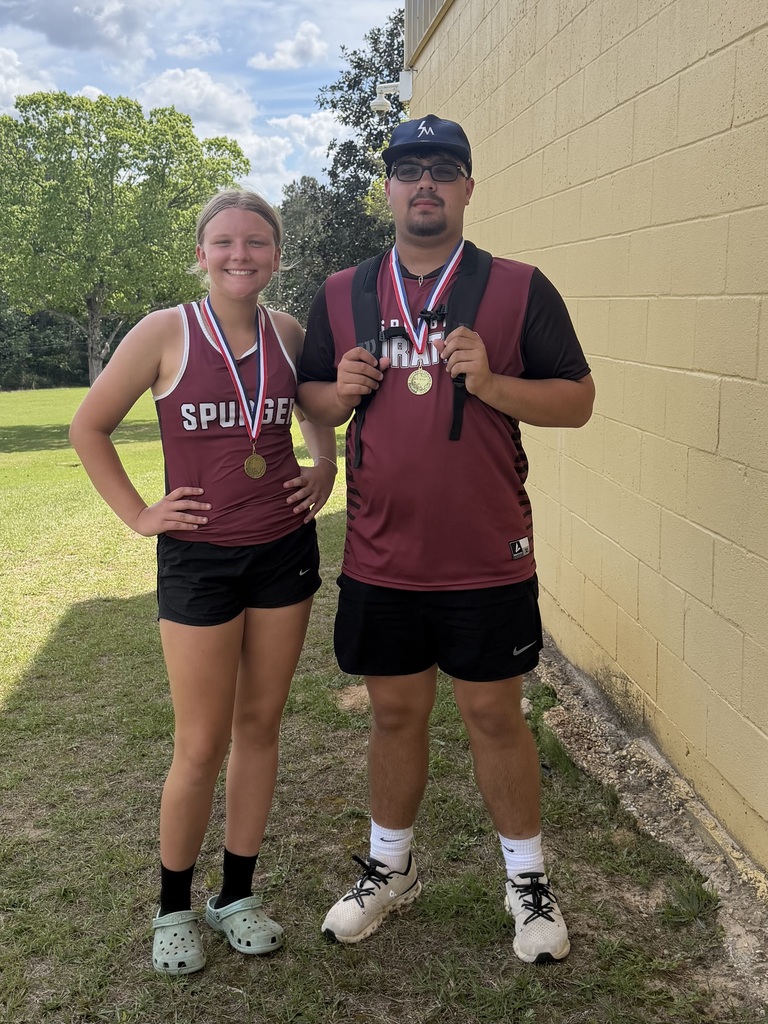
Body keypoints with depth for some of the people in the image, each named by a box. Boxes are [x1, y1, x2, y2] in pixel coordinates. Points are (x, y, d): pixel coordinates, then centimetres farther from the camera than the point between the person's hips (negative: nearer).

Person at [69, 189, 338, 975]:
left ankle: (237, 895, 30)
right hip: (199, 557, -3)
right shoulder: (165, 333, -9)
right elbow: (88, 426, -1)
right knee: (201, 746, 2)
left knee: (259, 727, 12)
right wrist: (137, 514, -5)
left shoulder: (289, 335, 1)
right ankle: (173, 908, 25)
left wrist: (324, 470, 6)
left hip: (285, 550, 4)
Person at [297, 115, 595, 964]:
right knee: (395, 713, 15)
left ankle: (527, 878, 30)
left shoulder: (519, 289, -1)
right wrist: (340, 392, -8)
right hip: (379, 559, 3)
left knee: (493, 714, 9)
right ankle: (389, 868, 36)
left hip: (488, 559, -2)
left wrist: (488, 382, -19)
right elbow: (309, 401, 15)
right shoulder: (341, 295, 8)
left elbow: (577, 400, -2)